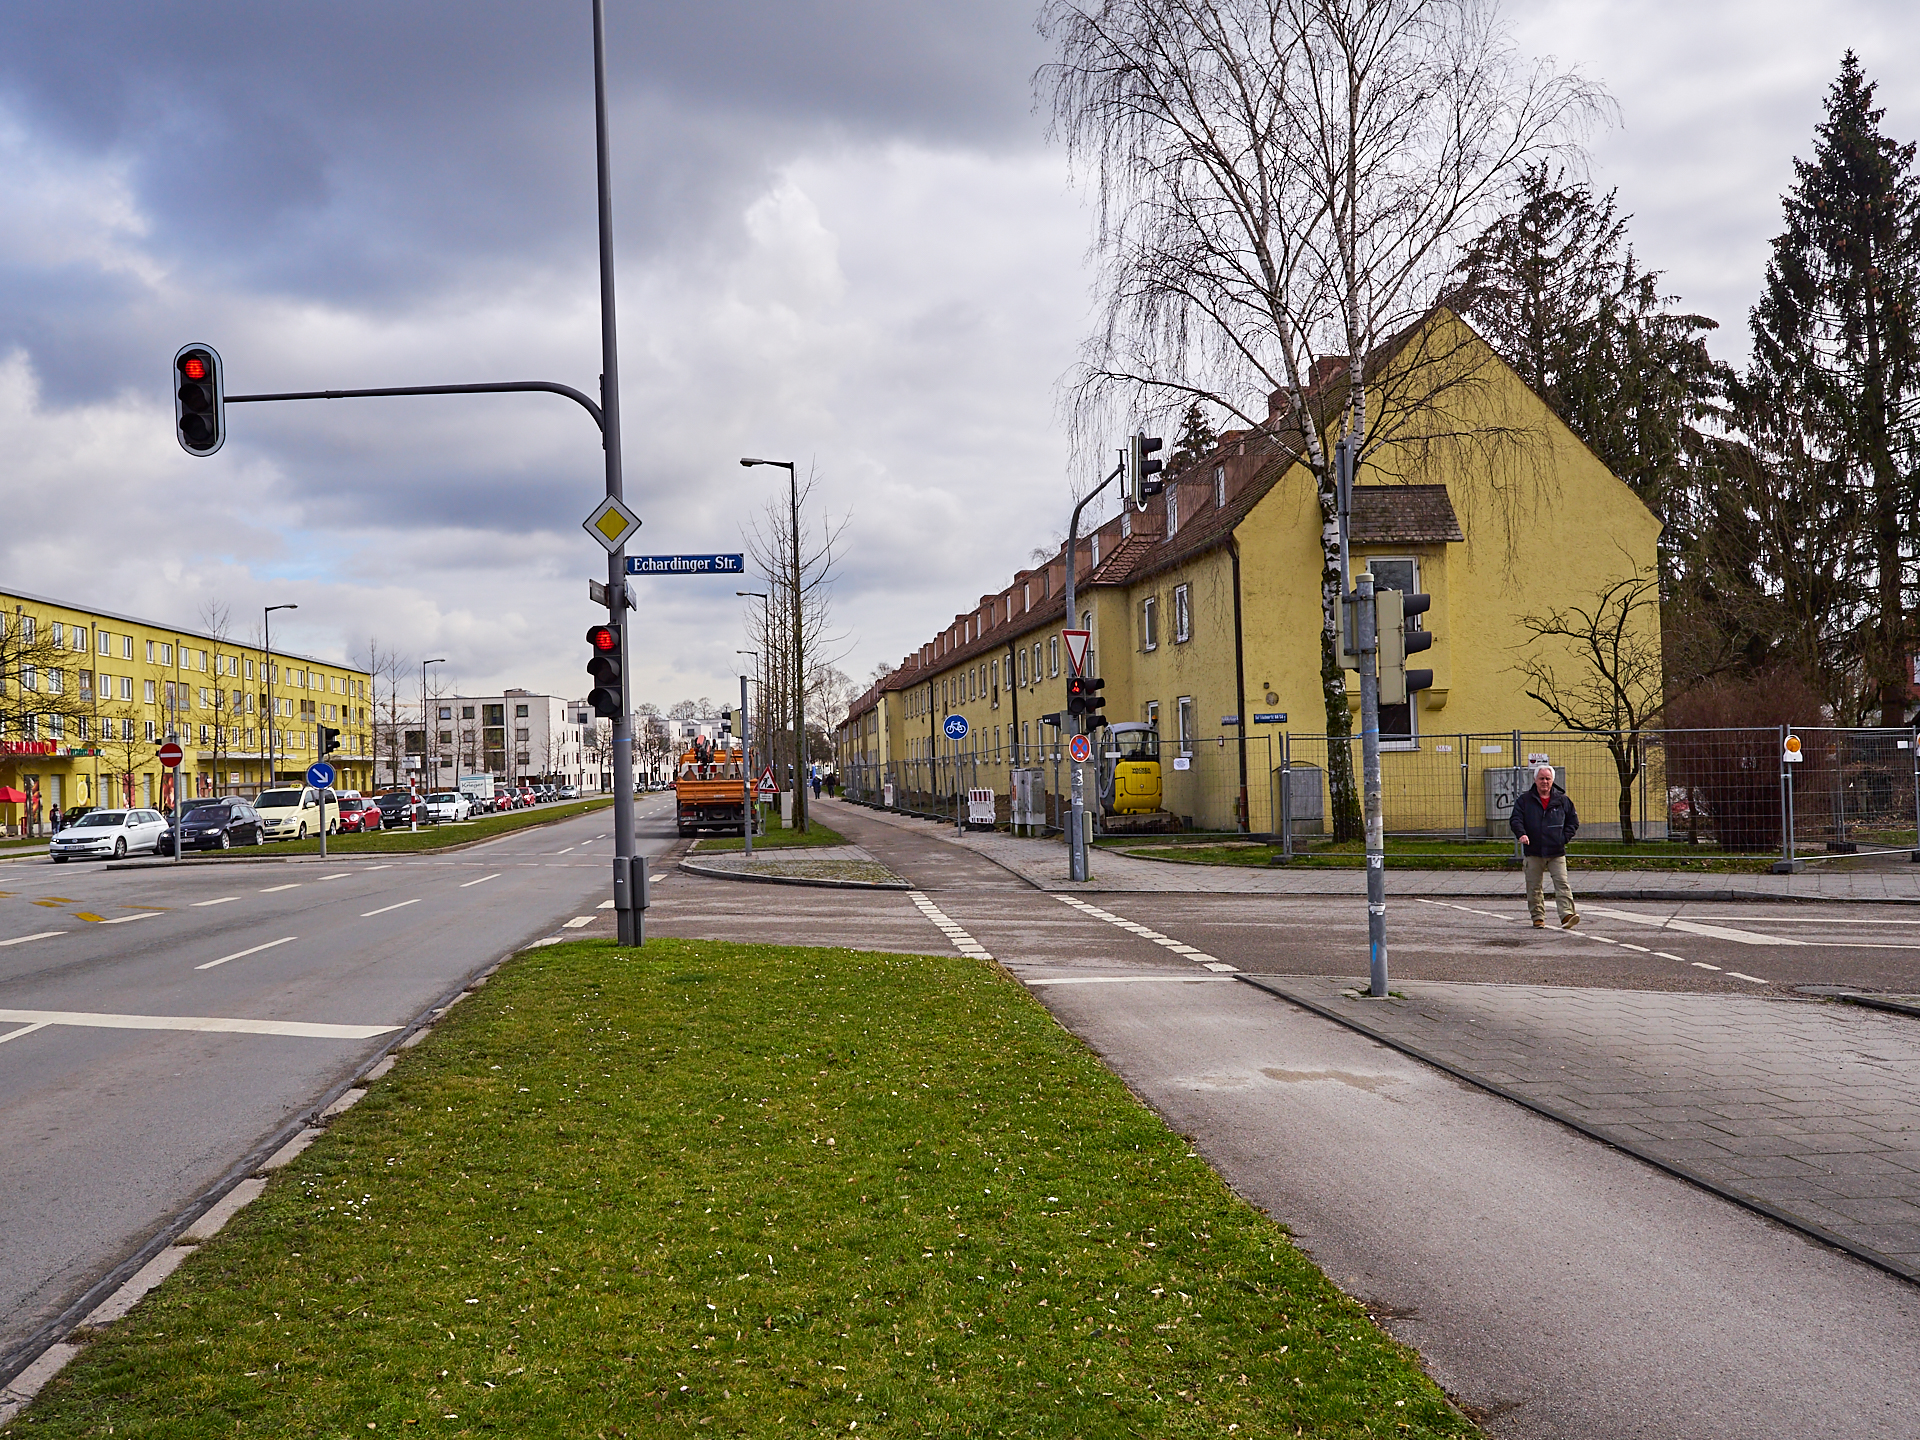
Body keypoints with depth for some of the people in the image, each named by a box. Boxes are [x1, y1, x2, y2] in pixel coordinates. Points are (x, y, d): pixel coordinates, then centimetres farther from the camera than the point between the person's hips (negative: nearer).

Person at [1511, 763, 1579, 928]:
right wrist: (1521, 834, -19)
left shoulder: (1562, 800, 7)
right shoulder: (1525, 800, 5)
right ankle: (1538, 917, 14)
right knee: (1534, 887, 5)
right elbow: (1515, 820, 1)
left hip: (1557, 852, 0)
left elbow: (1573, 822, 14)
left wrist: (1564, 837, 1)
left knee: (1562, 884, -11)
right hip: (1533, 852, 0)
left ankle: (1567, 915, -16)